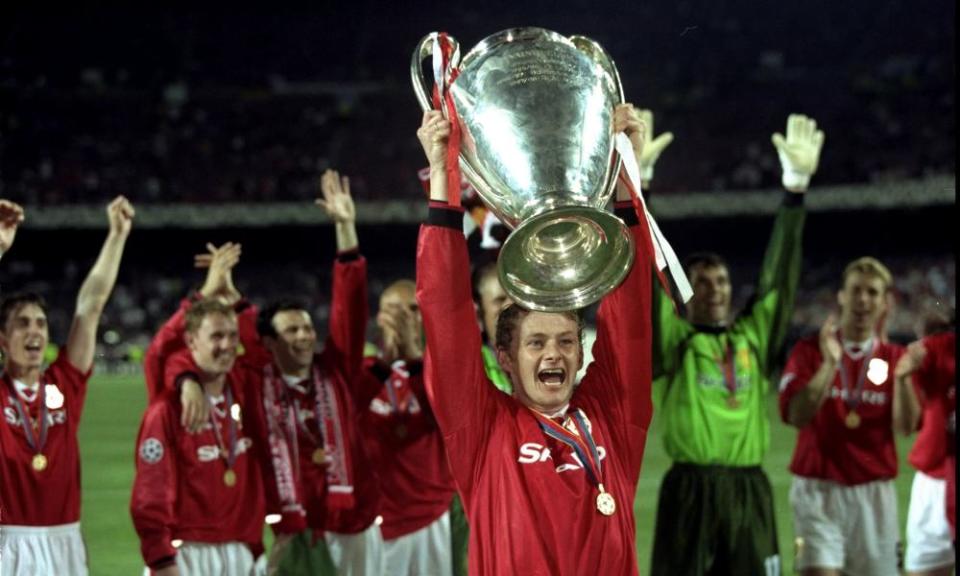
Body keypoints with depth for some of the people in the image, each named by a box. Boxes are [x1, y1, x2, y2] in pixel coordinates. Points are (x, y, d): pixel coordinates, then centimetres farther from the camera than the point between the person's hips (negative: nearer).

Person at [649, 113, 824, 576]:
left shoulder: (754, 335, 12)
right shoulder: (673, 341, 3)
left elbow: (780, 275, 8)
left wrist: (796, 187, 0)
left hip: (750, 492, 4)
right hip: (690, 492, -3)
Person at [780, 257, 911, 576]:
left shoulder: (894, 357, 7)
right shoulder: (810, 350, 1)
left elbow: (905, 425, -5)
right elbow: (796, 415, -12)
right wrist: (829, 364, -21)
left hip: (875, 492, 3)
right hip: (819, 488, -3)